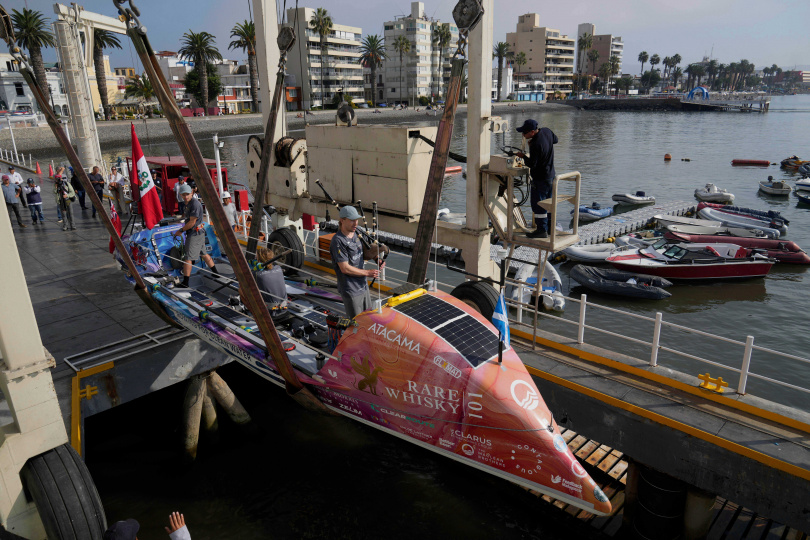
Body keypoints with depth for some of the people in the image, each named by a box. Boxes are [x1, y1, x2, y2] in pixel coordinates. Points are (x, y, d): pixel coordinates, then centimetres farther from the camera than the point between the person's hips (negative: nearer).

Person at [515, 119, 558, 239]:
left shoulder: (536, 144, -27)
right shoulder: (547, 131, -2)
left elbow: (532, 164, -23)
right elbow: (555, 140, 20)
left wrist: (523, 156, -5)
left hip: (540, 179, -10)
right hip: (551, 175, 10)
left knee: (538, 204, -1)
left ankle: (542, 230, 2)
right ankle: (550, 227, 28)